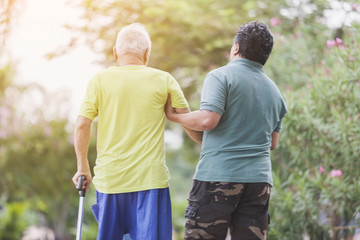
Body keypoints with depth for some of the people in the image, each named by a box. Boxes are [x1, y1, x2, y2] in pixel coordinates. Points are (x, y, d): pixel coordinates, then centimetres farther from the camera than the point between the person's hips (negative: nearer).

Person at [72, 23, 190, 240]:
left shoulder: (100, 80, 1)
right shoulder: (164, 80, 2)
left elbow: (82, 126, -3)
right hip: (150, 177, -1)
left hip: (109, 177, 2)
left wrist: (83, 167, 9)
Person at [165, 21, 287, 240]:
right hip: (259, 179, 6)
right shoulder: (274, 91, 18)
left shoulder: (221, 76, -2)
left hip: (218, 175, -6)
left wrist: (174, 116, 1)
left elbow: (208, 120, -15)